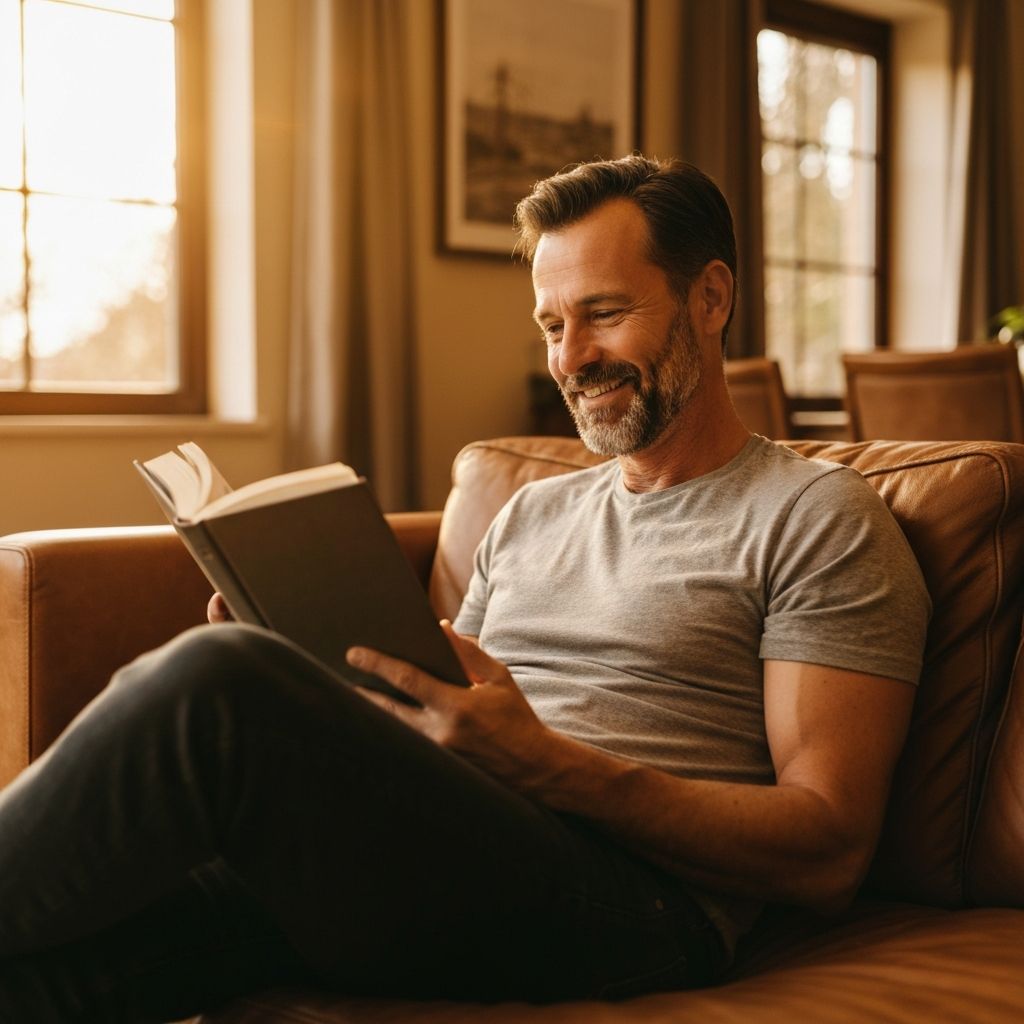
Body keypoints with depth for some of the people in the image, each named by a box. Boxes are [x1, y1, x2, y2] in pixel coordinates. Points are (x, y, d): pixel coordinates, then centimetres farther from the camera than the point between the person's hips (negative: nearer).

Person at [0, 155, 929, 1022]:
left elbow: (829, 854, -4)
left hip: (630, 902, -5)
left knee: (222, 679, -29)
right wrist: (309, 692, 2)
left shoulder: (818, 517, 5)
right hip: (446, 863, 6)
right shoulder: (532, 514, 27)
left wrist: (543, 763, -16)